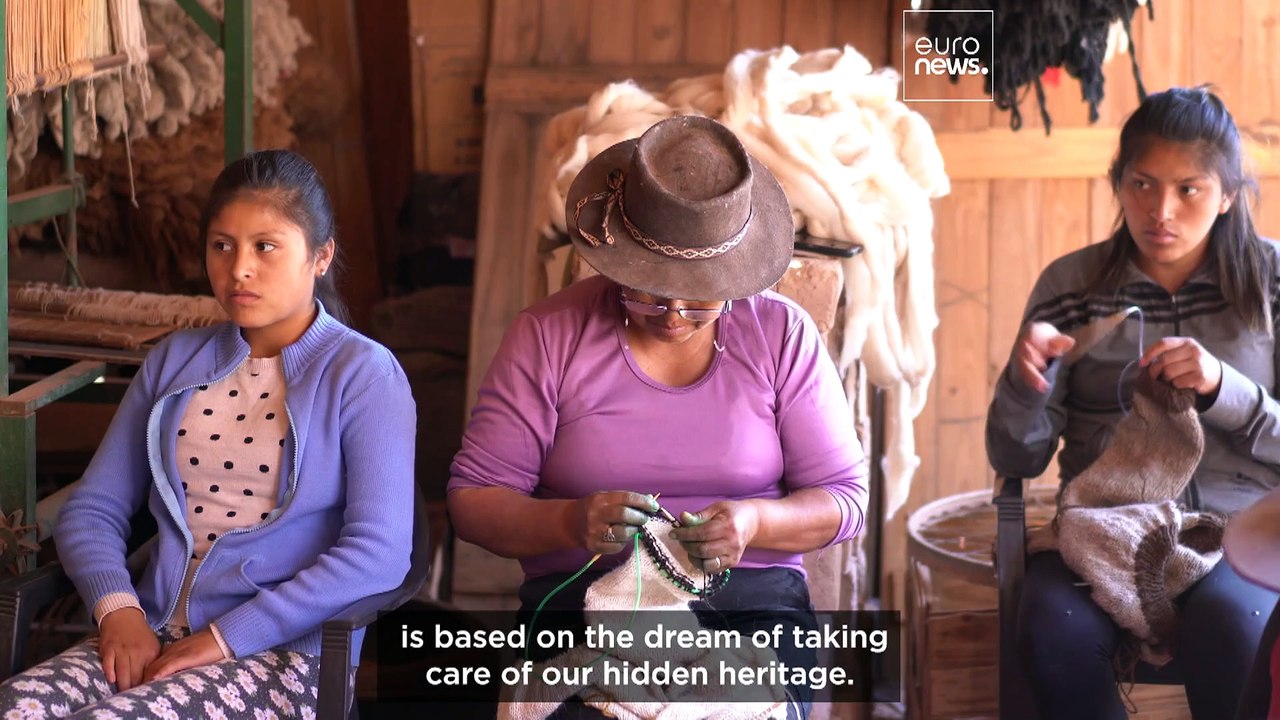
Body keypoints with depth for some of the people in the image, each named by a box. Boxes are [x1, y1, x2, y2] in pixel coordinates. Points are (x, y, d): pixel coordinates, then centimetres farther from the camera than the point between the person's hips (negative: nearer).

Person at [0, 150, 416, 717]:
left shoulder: (365, 375, 0)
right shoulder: (175, 362, 18)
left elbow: (380, 553, -12)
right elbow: (91, 509, 17)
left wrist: (226, 638, -15)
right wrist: (118, 608, -5)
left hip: (283, 652, -5)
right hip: (149, 635, 5)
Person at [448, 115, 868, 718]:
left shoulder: (782, 334, 7)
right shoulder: (547, 335, 3)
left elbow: (845, 499, 7)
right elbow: (473, 500, 1)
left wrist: (756, 523, -15)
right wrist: (571, 522, -20)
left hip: (750, 592, 1)